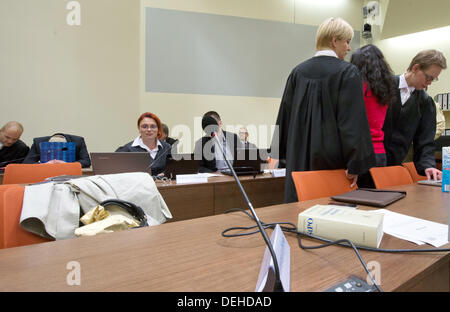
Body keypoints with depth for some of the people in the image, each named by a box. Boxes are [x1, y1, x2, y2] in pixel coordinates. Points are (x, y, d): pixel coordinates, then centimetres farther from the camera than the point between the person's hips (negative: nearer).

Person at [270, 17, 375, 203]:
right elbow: (354, 121, -13)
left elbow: (285, 115, 11)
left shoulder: (298, 71, 7)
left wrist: (288, 155, 19)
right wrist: (355, 165, -10)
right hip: (332, 160, -4)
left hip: (300, 159, 5)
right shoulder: (348, 72, -7)